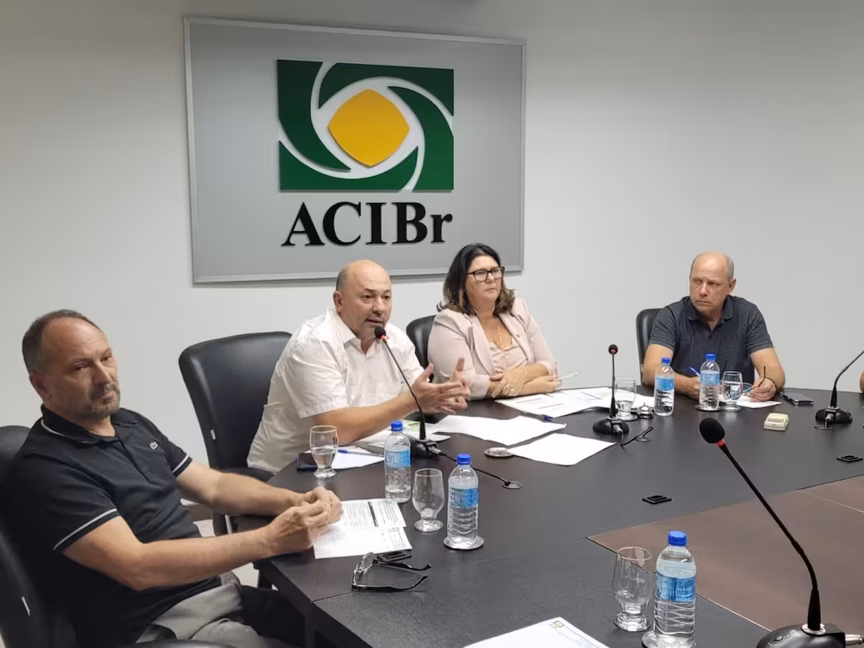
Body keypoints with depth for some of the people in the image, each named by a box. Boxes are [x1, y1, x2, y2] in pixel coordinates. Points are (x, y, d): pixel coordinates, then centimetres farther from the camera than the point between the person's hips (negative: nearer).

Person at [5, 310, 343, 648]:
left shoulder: (132, 424, 12)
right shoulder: (42, 470, -15)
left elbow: (214, 486, 15)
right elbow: (137, 567, -24)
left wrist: (294, 502, -4)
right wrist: (270, 540, -26)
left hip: (221, 589, 8)